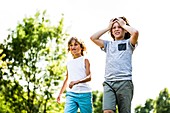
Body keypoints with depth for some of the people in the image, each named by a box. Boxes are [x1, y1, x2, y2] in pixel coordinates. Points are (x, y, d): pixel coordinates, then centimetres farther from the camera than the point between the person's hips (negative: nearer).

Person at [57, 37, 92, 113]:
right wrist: (60, 93, 23)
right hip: (71, 94, 3)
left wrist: (76, 82, -26)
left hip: (84, 93, -3)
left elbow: (89, 77, -9)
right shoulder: (69, 63, 18)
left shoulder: (84, 60, 4)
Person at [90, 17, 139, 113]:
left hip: (125, 82, -2)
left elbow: (135, 32, -8)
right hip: (109, 82, 2)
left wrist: (123, 25, 10)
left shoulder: (128, 43, 13)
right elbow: (93, 38, 12)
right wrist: (108, 28, 19)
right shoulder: (108, 44, 23)